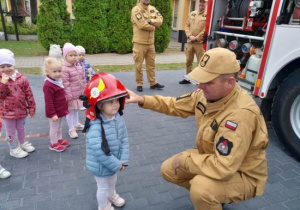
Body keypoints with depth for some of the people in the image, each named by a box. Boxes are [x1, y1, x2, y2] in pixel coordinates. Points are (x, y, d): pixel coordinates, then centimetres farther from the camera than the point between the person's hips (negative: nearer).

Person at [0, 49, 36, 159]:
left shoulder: (22, 78, -7)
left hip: (21, 110, 2)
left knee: (21, 128, 22)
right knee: (11, 131, 12)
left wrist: (31, 108, -2)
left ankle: (23, 143, 44)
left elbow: (29, 95, -3)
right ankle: (14, 148, 29)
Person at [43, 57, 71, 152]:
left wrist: (65, 108, 19)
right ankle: (53, 144, 24)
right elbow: (48, 102, -25)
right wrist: (52, 114, -24)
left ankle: (59, 139, 42)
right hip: (54, 112, -9)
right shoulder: (48, 86, -26)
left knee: (59, 126, 24)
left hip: (61, 110, 9)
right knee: (54, 128, 8)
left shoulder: (58, 81, 3)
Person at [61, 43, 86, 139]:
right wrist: (69, 97, -20)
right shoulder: (64, 69, -20)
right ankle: (71, 129, 20)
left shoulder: (79, 67, 4)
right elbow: (65, 85, -21)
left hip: (79, 94, 7)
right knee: (70, 112, 7)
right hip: (71, 96, -7)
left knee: (76, 110, 24)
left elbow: (83, 80, 12)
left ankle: (76, 124, 42)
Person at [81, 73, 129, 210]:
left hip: (114, 162, 7)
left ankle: (112, 195, 65)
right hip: (101, 166, -7)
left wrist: (123, 160, -11)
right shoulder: (95, 127, -36)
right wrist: (116, 165, -23)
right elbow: (99, 152, -35)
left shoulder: (118, 118, -13)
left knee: (113, 181, 33)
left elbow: (124, 139, -7)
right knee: (103, 187, 20)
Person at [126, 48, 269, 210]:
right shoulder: (208, 92, -11)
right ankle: (209, 195, 24)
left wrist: (184, 160, -25)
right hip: (214, 157, 8)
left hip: (243, 175, -7)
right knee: (168, 170, 5)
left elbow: (222, 167, -39)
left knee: (200, 188, -34)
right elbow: (177, 105, 3)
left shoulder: (240, 115, -37)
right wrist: (143, 100, -8)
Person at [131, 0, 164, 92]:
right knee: (139, 65, 2)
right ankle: (139, 84, 14)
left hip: (150, 43, 6)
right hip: (139, 43, -6)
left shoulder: (153, 9, 12)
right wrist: (153, 26, -6)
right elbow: (142, 24, -21)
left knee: (151, 64, 12)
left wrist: (150, 21, -17)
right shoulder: (136, 10, -9)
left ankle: (153, 83, 21)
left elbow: (160, 20, 0)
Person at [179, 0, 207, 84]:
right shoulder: (192, 14, 15)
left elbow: (207, 29, -11)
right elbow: (187, 25, 12)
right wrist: (189, 36, -5)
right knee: (188, 61, 11)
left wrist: (196, 38, -13)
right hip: (190, 42, 5)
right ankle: (188, 78, 24)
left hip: (200, 42, -5)